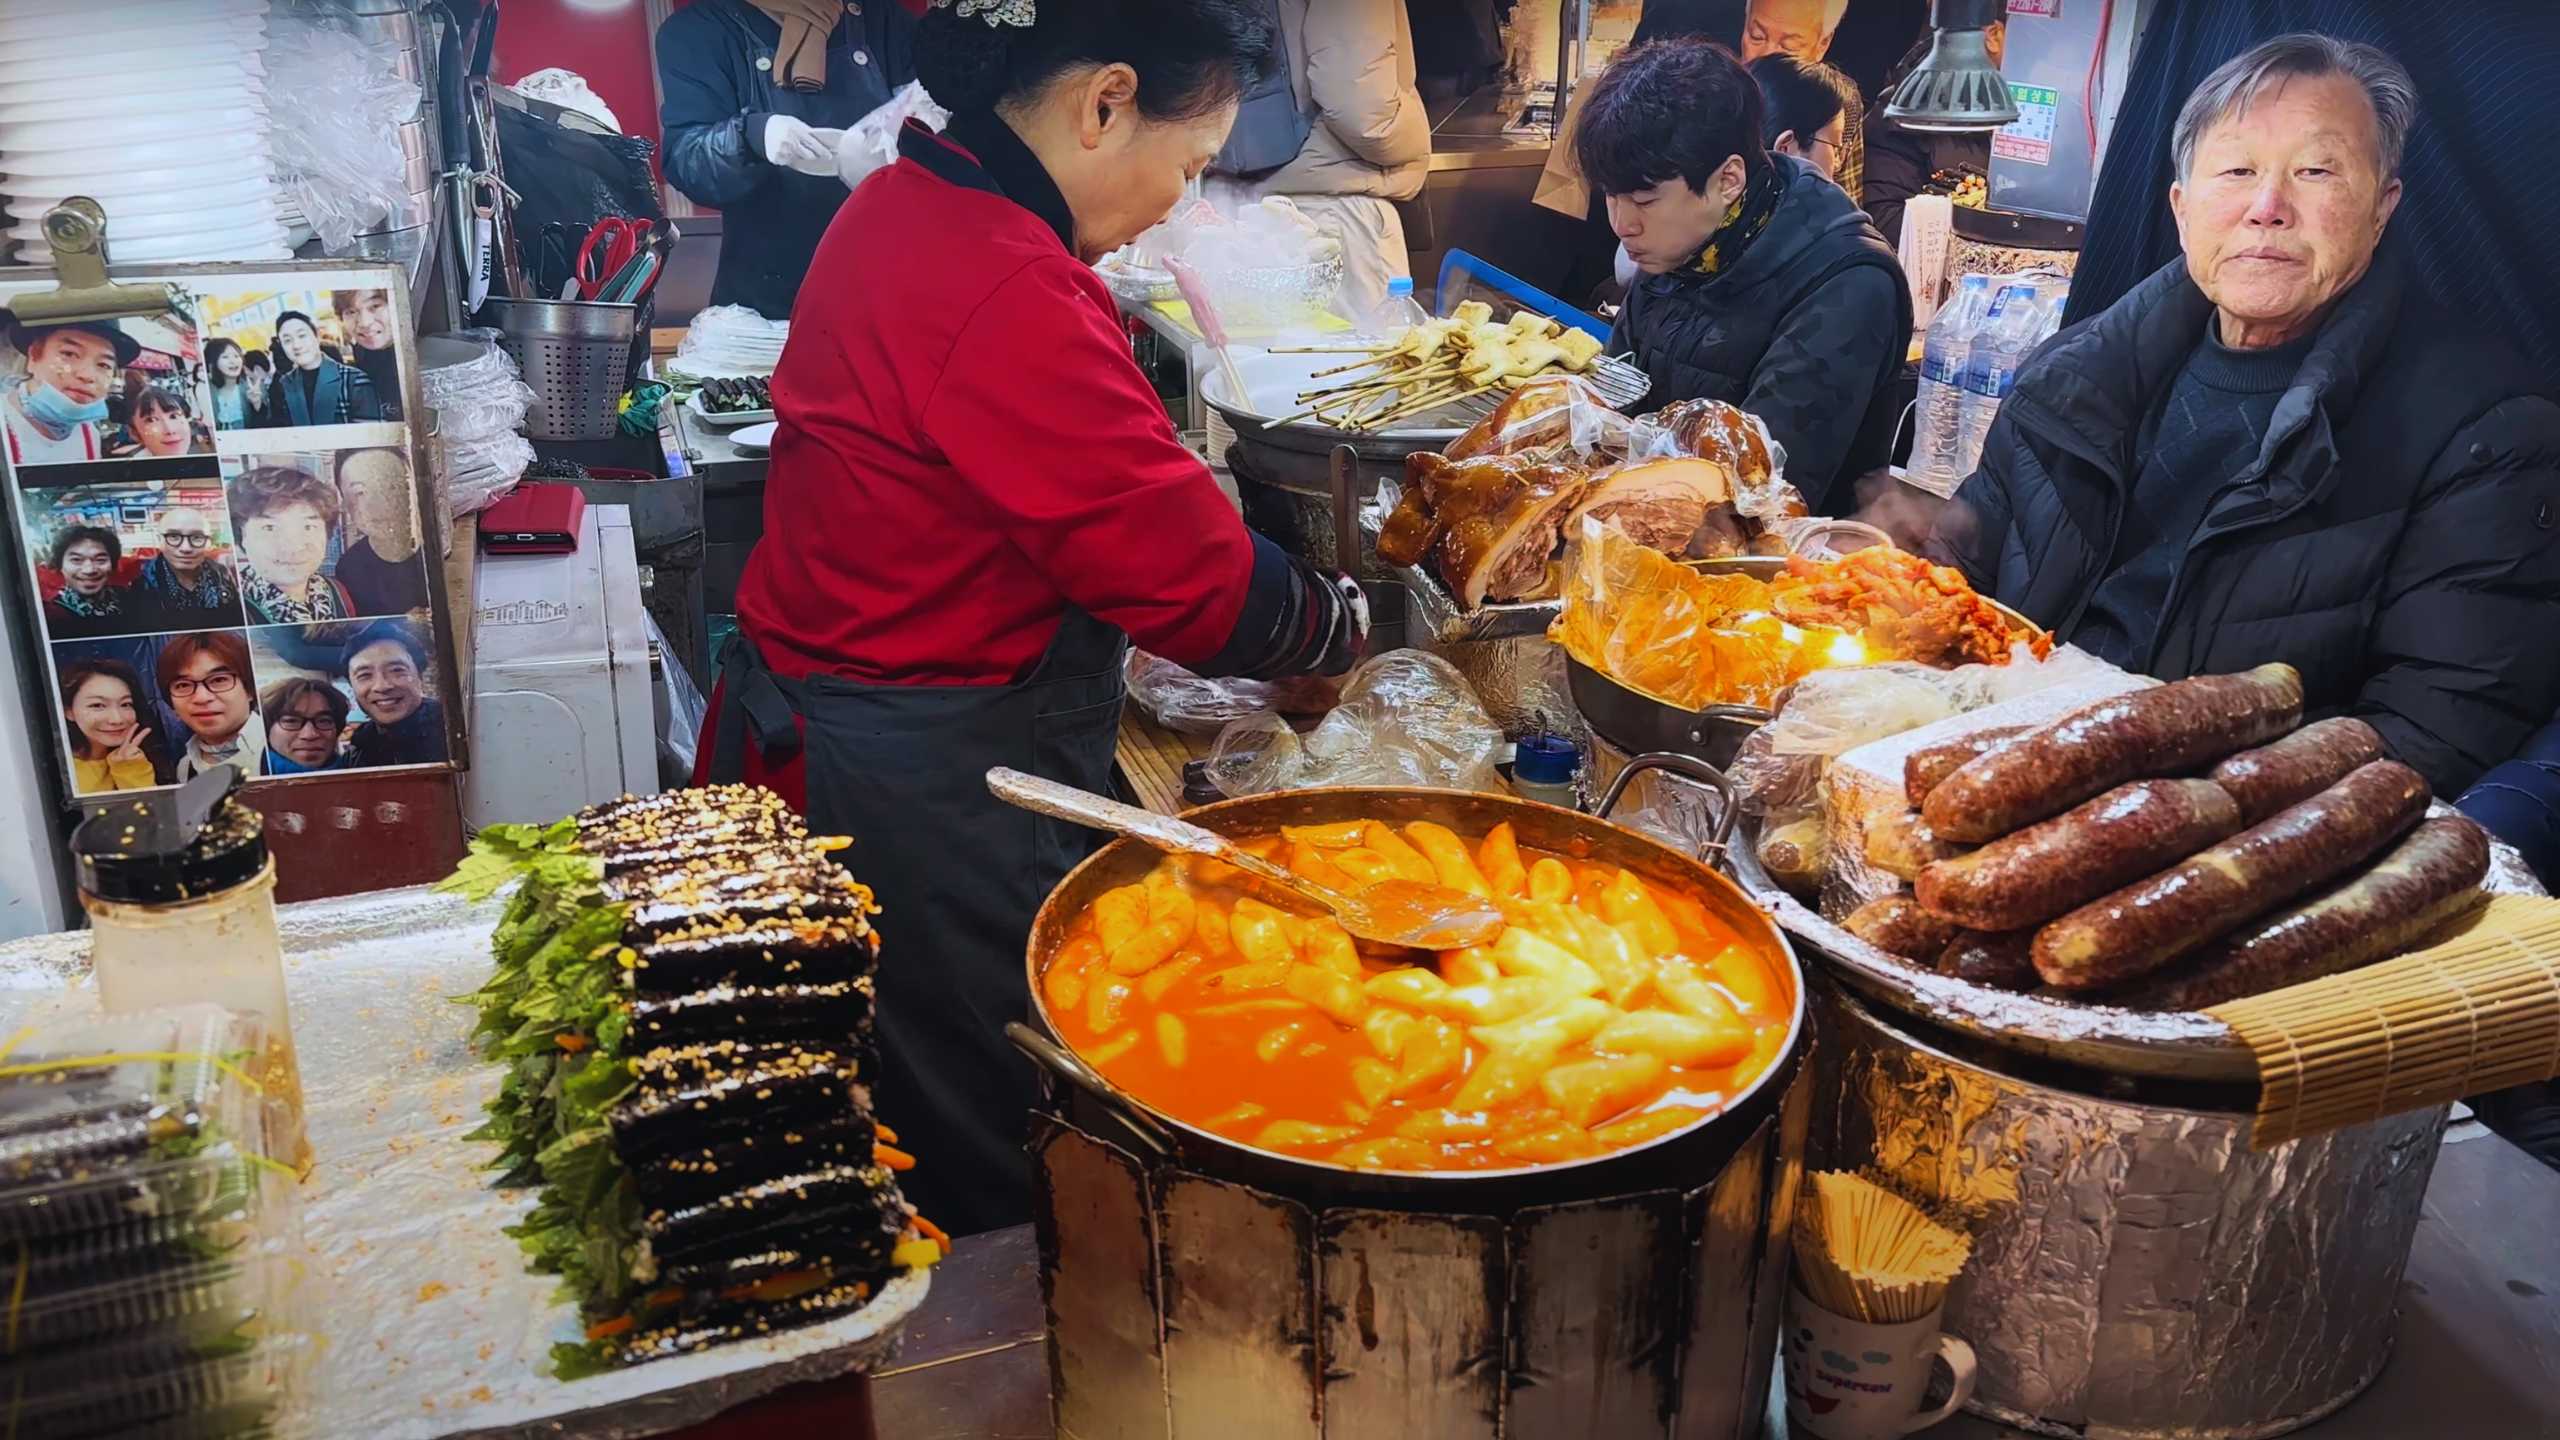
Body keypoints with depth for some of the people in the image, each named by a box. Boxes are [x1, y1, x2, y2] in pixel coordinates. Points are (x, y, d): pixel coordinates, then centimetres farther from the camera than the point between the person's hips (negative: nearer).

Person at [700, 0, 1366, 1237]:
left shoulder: (904, 208, 6)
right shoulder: (1006, 294, -26)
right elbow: (1198, 579, -21)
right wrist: (1354, 622, -2)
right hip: (924, 796, -10)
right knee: (1014, 1173, 8)